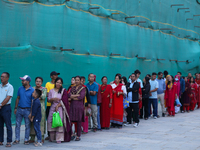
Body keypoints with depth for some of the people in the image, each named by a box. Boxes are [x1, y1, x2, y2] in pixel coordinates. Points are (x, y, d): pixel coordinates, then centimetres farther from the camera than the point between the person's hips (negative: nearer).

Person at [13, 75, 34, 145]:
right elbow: (18, 98, 11)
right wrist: (16, 108, 6)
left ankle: (26, 140, 13)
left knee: (27, 126, 4)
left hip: (27, 110, -3)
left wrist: (32, 112, -8)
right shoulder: (20, 89, 5)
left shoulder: (32, 90, -7)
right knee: (17, 125, 4)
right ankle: (17, 139, 12)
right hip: (19, 109, 4)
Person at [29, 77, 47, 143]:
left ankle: (42, 137, 0)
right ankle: (32, 137, 5)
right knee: (32, 122, -1)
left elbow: (44, 96, -7)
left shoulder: (44, 89, 9)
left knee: (41, 121, -6)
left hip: (41, 107, -2)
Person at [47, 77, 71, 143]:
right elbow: (48, 100, 6)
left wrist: (58, 105, -13)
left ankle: (59, 139, -7)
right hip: (52, 108, 3)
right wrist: (53, 99, -14)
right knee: (51, 122, -1)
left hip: (60, 108, -3)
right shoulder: (51, 91, 12)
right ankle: (51, 138, 12)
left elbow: (64, 100, -4)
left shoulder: (63, 91, 4)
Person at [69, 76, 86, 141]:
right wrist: (77, 95, -12)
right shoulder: (72, 88, 15)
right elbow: (69, 95, -1)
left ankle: (78, 136, 5)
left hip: (79, 106, -3)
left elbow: (81, 97, -12)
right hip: (72, 106, 3)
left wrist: (72, 97, -5)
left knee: (79, 121, -1)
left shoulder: (83, 88, 3)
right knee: (71, 121, -4)